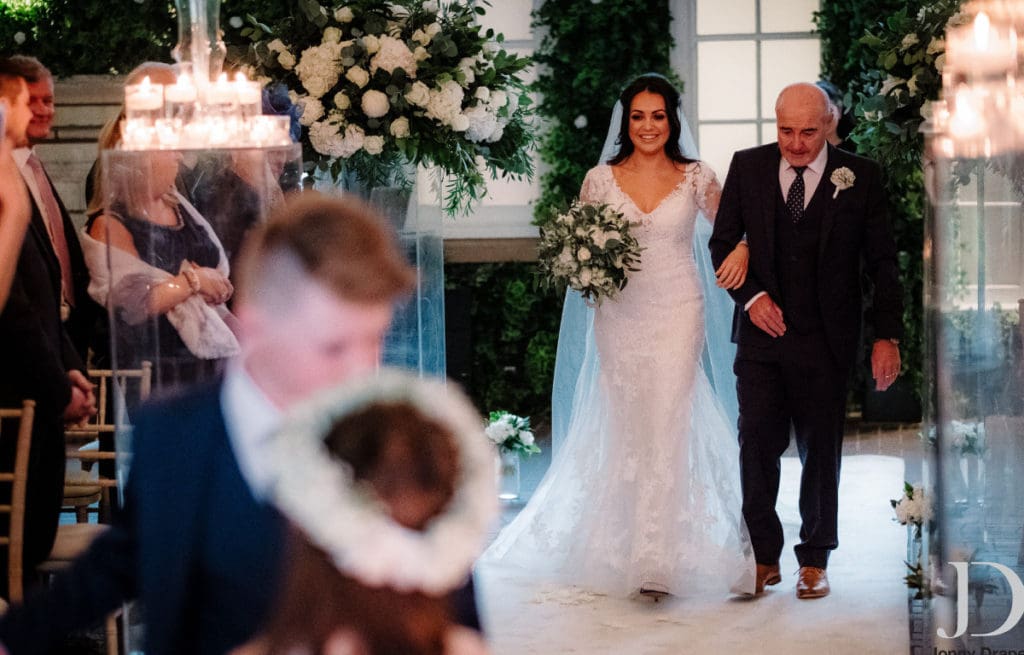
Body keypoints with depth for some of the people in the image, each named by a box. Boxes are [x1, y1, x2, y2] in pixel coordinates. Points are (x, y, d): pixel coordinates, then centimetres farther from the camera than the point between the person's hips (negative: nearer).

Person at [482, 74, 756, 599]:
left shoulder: (695, 177, 2)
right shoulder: (601, 179, 3)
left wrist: (742, 249, -9)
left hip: (677, 314, -1)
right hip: (620, 315, 1)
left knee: (666, 425, -9)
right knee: (625, 430, 8)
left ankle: (658, 557, -6)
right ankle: (623, 546, 21)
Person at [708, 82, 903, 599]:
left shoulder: (860, 177, -2)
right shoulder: (747, 168, 3)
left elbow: (882, 262, 1)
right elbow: (722, 242, 10)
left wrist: (887, 336, -4)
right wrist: (751, 296, -5)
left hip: (825, 341, -1)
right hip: (761, 331, 1)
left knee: (821, 452, 6)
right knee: (756, 444, -1)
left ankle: (814, 561, 19)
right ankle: (764, 556, 12)